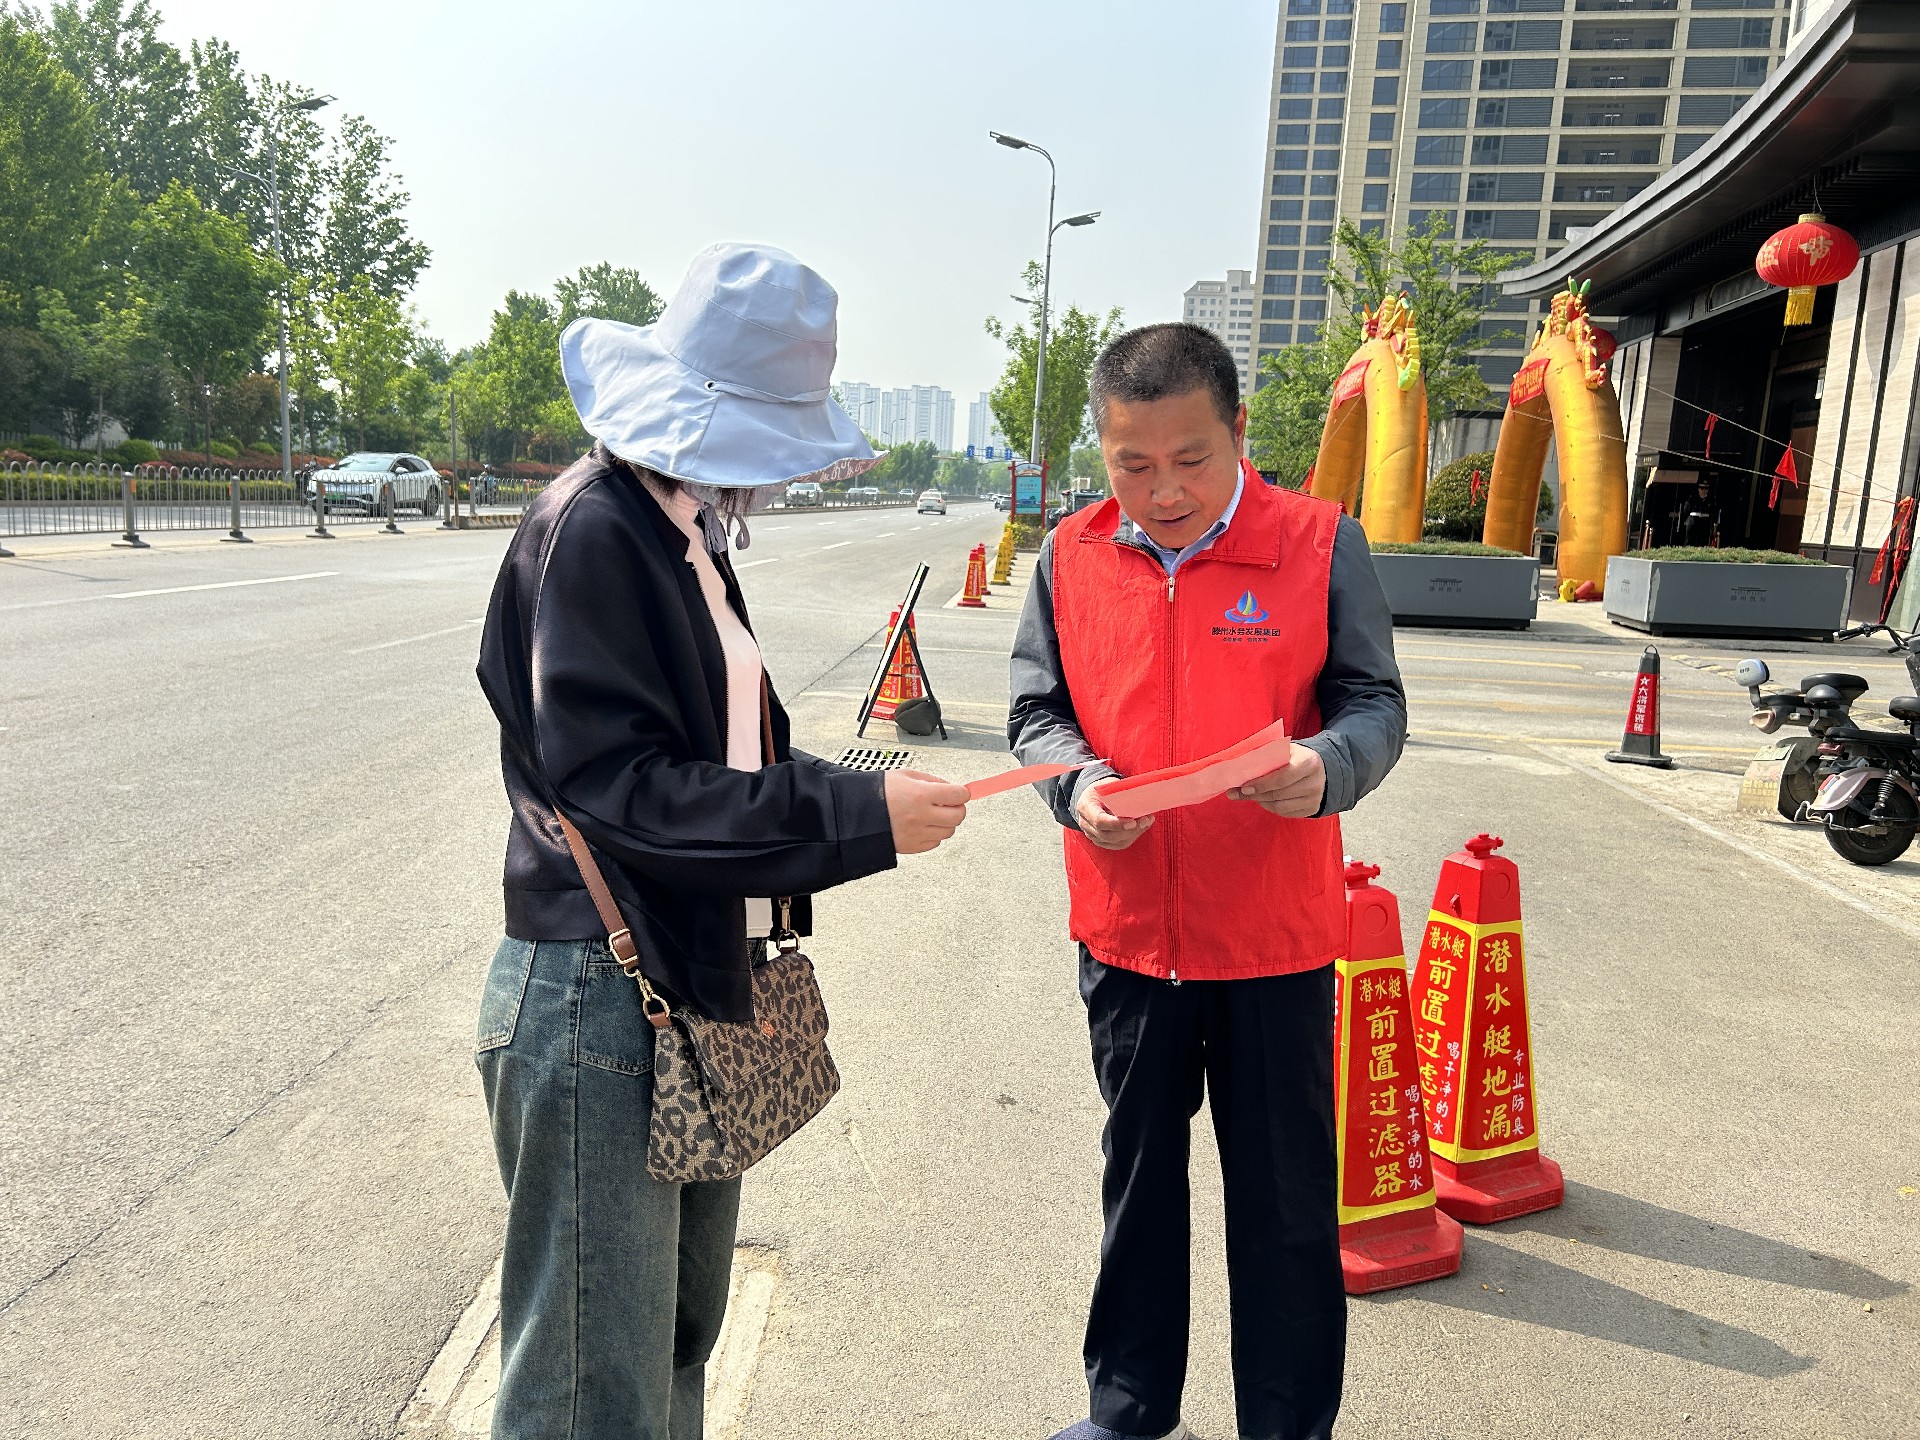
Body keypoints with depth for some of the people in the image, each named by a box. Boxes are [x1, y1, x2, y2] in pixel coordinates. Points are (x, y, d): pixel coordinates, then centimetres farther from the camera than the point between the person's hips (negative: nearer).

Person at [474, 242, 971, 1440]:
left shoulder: (685, 532, 11)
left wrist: (844, 796, 3)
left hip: (701, 986, 9)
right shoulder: (590, 532, -16)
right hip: (602, 1000, -9)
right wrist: (857, 816, -23)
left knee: (679, 1342, 23)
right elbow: (616, 783, -23)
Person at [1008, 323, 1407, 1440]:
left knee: (1287, 1192, 11)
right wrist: (1079, 784, -15)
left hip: (1276, 936, -2)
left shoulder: (1319, 543, -6)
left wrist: (1328, 767, -25)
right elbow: (1037, 709, 6)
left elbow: (1376, 704, -3)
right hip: (1126, 927, 3)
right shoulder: (1073, 556, 0)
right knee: (1139, 1172, 19)